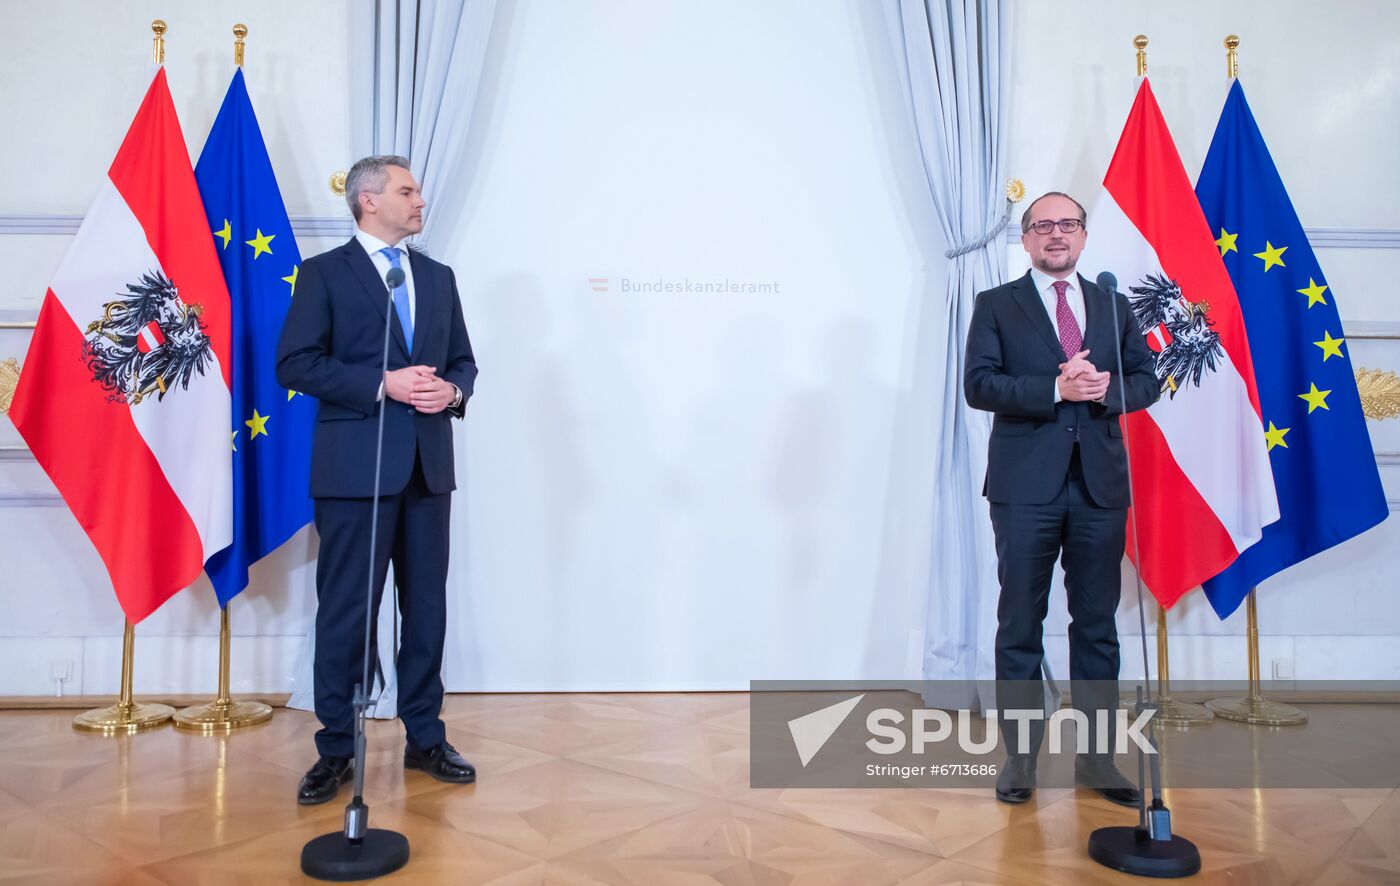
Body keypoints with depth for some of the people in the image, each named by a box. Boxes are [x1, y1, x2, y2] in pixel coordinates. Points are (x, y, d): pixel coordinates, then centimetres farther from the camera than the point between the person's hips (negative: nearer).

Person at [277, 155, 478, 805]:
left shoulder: (438, 277, 16)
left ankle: (425, 739, 23)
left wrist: (453, 390, -6)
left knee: (427, 605, 10)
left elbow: (462, 360, 17)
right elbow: (294, 364, -8)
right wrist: (382, 385, -17)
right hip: (356, 466, -5)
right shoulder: (325, 273, 1)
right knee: (345, 609, 2)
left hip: (428, 465, 5)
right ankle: (337, 749, 16)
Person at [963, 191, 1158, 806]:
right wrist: (1056, 389, -18)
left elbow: (1147, 379, 11)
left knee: (1097, 625, 9)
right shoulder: (996, 306, 4)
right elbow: (978, 384, -7)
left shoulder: (1114, 307, 15)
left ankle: (1093, 756, 22)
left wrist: (1105, 390, -10)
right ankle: (1019, 756, 16)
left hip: (1101, 484, 3)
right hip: (1027, 485, -3)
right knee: (1020, 625, 4)